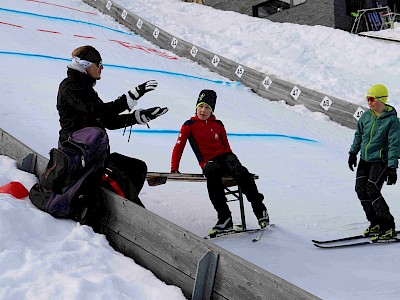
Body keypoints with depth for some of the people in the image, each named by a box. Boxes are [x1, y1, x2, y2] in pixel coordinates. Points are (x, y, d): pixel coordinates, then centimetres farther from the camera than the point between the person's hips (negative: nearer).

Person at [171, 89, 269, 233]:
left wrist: (233, 162, 6)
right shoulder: (189, 125, 9)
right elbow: (178, 147, 8)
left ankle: (259, 209, -28)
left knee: (240, 172, -31)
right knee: (212, 178, -38)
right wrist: (174, 169, -1)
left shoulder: (218, 125, 17)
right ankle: (225, 218, -39)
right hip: (209, 162, -2)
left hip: (225, 156, 2)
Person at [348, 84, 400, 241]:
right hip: (364, 160, 6)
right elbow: (359, 135, 20)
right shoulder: (366, 116, 6)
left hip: (380, 161, -6)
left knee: (372, 190, -16)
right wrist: (353, 152, 18)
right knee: (361, 189, -1)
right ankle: (376, 223, 12)